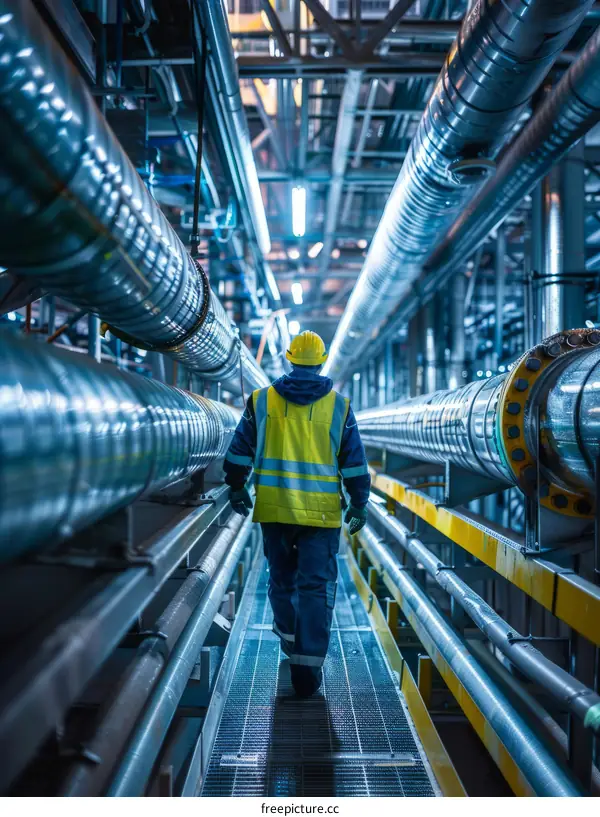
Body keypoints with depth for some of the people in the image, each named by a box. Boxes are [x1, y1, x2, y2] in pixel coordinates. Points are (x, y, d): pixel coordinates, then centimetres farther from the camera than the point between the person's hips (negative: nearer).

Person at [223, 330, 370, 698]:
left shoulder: (261, 401, 2)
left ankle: (290, 638, 38)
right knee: (316, 587, 0)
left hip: (274, 507, 2)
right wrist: (359, 504, 9)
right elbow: (355, 462, 1)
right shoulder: (338, 406, -1)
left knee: (282, 578, 20)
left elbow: (240, 450, 7)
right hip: (322, 512, -2)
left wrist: (237, 487, 20)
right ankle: (308, 665, -5)